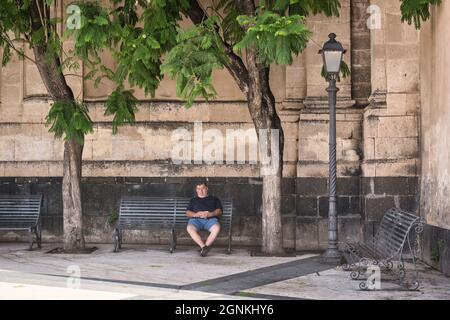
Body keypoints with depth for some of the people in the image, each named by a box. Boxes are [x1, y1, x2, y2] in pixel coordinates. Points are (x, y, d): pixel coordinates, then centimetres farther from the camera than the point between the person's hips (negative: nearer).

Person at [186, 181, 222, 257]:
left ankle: (205, 246, -30)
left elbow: (219, 211, 14)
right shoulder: (193, 200, 32)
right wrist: (195, 214, -5)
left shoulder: (214, 199, 28)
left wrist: (210, 214, -7)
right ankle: (203, 246, -33)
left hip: (211, 219, -1)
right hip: (196, 219, 1)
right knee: (190, 228, -35)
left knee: (216, 228, -36)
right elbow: (188, 212, 18)